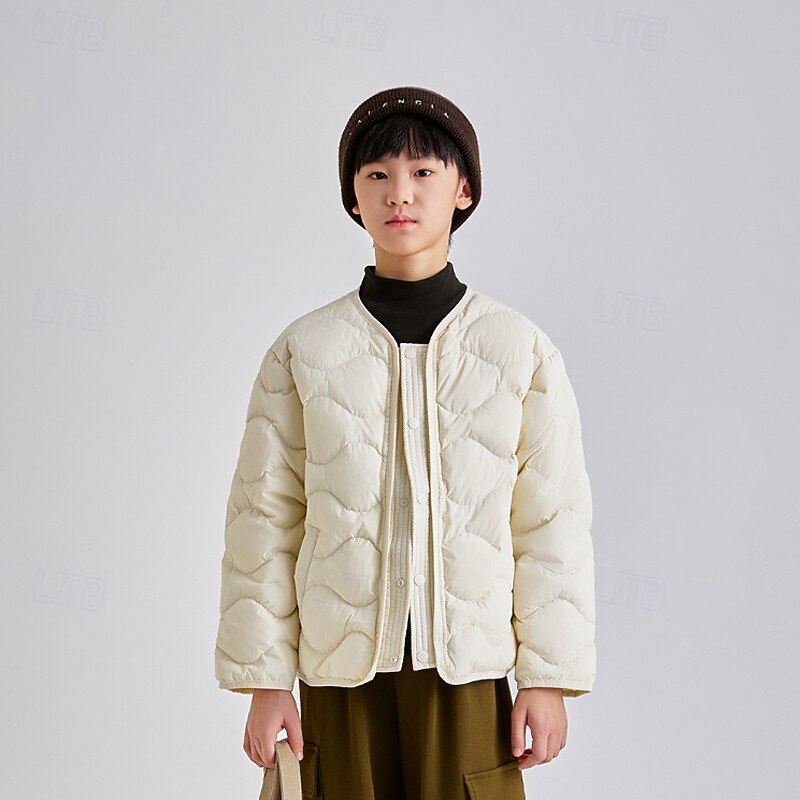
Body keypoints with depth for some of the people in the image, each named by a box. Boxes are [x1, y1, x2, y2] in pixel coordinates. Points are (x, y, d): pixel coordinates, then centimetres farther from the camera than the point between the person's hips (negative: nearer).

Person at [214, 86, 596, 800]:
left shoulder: (522, 350, 0)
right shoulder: (303, 351, 0)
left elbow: (554, 525, 1)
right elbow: (264, 521, 2)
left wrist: (549, 678, -1)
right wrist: (265, 682, 1)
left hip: (468, 664, 0)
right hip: (339, 669, 1)